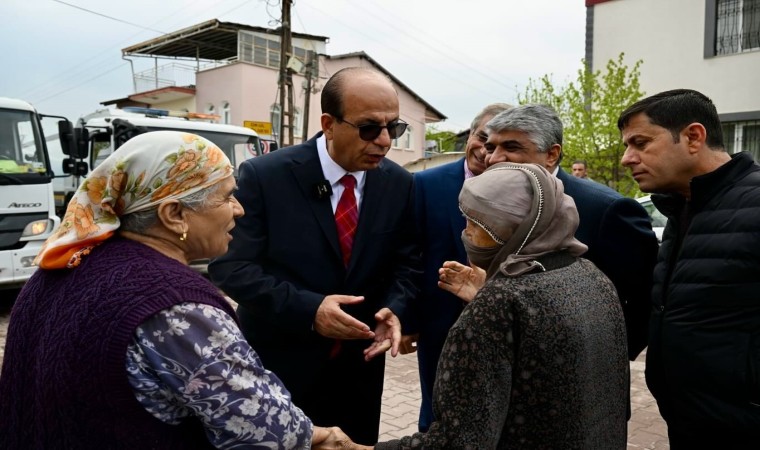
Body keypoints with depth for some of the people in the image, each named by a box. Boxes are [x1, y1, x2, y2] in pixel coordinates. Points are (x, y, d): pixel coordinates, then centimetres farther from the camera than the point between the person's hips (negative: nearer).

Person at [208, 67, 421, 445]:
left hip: (358, 369, 4)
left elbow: (407, 263, 3)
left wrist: (394, 309, -17)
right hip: (278, 368, -3)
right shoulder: (263, 175, -14)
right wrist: (308, 308, -27)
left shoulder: (399, 184, -3)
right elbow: (230, 266, -16)